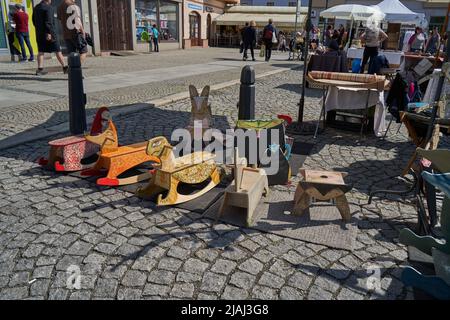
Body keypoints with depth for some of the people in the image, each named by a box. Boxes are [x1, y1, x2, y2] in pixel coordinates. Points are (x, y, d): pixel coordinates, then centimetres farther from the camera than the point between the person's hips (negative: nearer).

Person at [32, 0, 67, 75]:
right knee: (57, 51, 0)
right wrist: (49, 32, -21)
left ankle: (40, 69, 3)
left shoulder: (36, 7, 14)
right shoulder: (49, 8, -11)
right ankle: (64, 67, 4)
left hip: (39, 33, 7)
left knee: (41, 51, 7)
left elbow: (34, 20, 19)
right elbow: (49, 21, -19)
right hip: (49, 33, -7)